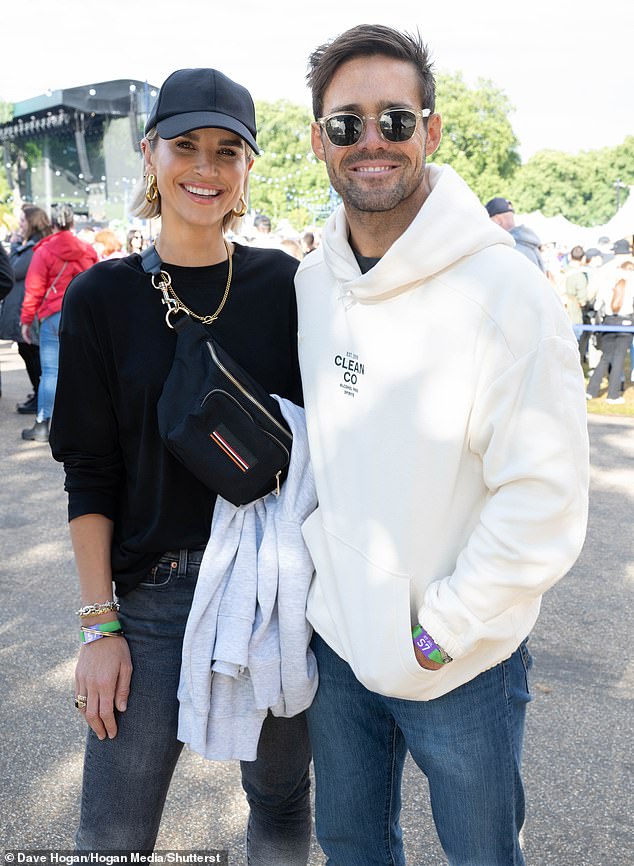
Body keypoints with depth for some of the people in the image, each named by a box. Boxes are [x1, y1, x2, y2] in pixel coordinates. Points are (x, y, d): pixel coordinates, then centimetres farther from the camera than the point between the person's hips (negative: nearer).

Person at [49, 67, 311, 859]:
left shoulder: (284, 285, -1)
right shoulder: (102, 298, -4)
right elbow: (89, 476, -3)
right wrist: (99, 624, -5)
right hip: (153, 593, -1)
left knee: (280, 796, 18)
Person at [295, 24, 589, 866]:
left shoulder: (504, 291, -20)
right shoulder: (309, 281, -2)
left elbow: (543, 503, -20)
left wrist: (438, 634, -15)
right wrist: (313, 555, 3)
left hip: (463, 665, -4)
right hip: (336, 639, 5)